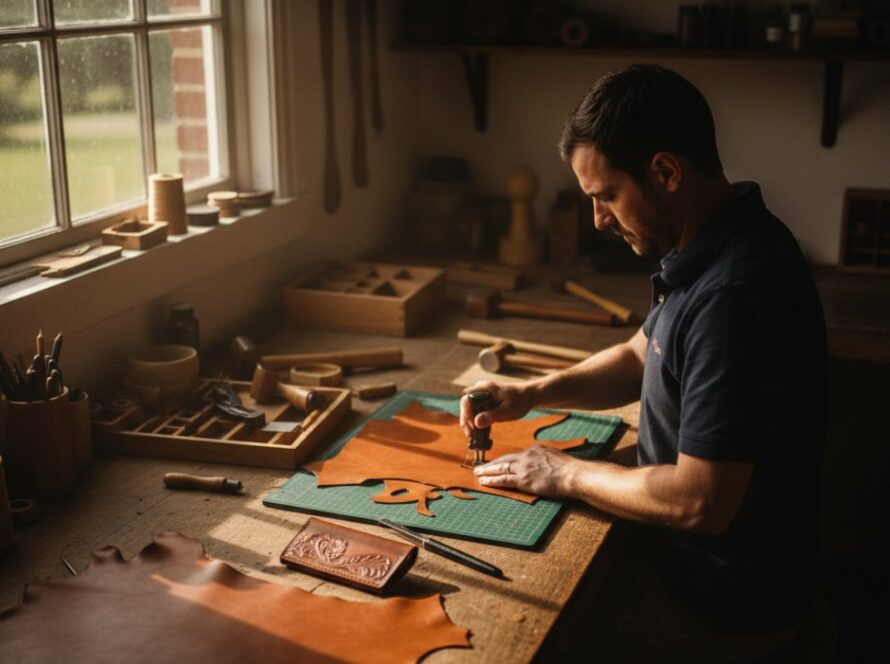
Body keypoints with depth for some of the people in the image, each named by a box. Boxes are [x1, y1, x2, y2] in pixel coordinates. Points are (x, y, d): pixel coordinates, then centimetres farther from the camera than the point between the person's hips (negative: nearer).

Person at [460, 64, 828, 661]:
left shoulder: (736, 296, -33)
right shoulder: (710, 248, 0)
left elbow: (699, 502, -31)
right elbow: (642, 356, 15)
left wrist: (567, 474, -16)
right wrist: (533, 393, 0)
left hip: (720, 608, -8)